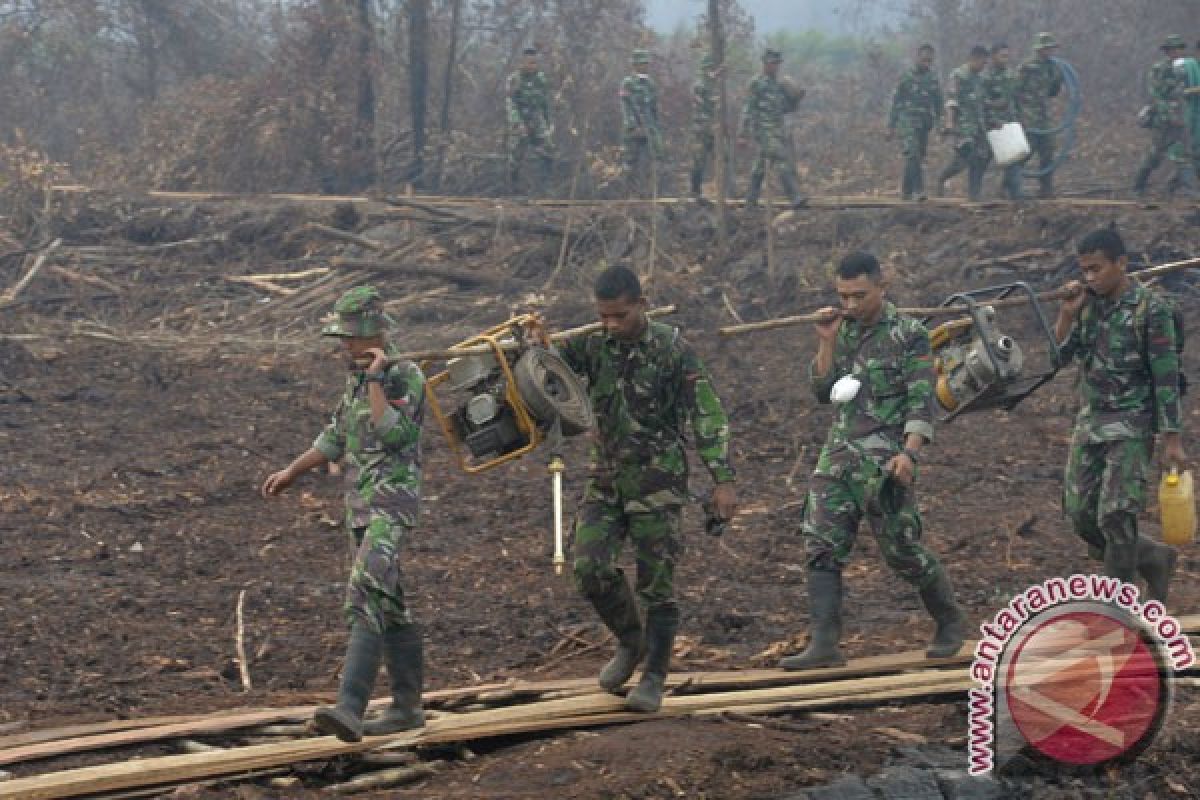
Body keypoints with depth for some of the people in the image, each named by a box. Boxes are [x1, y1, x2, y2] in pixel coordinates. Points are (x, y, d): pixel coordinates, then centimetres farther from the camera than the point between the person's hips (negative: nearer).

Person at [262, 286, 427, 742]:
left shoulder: (407, 377, -13)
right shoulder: (358, 379, 13)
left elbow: (391, 437, -26)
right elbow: (336, 439, 24)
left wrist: (375, 381, -23)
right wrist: (290, 473, 21)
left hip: (391, 508, -9)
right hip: (361, 510, 9)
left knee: (364, 600, -21)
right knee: (389, 609, 14)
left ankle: (349, 709, -31)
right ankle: (408, 707, 24)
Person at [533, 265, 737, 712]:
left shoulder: (673, 351, -11)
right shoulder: (592, 345, 2)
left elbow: (708, 418, -12)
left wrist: (723, 481, -18)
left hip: (658, 482, -4)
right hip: (606, 480, 4)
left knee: (656, 582, -1)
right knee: (591, 569, -4)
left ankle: (654, 679, 10)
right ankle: (630, 642, 22)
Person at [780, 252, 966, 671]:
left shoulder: (909, 334, -6)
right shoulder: (844, 331, 12)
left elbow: (921, 403, -11)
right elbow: (823, 392, 10)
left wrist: (909, 453, -24)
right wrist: (827, 343, -1)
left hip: (884, 459, -6)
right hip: (838, 455, 6)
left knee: (903, 550, -1)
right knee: (821, 547, -6)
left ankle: (951, 622, 21)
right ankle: (823, 644, -9)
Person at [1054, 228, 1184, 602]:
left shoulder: (1150, 310, -12)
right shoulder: (1088, 303, 5)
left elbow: (1166, 377, -12)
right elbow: (1060, 357, 7)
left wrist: (1173, 439, -14)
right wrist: (1067, 314, -8)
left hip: (1131, 426, -7)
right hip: (1089, 421, 7)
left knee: (1115, 515, -11)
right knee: (1080, 514, 5)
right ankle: (1153, 558, 25)